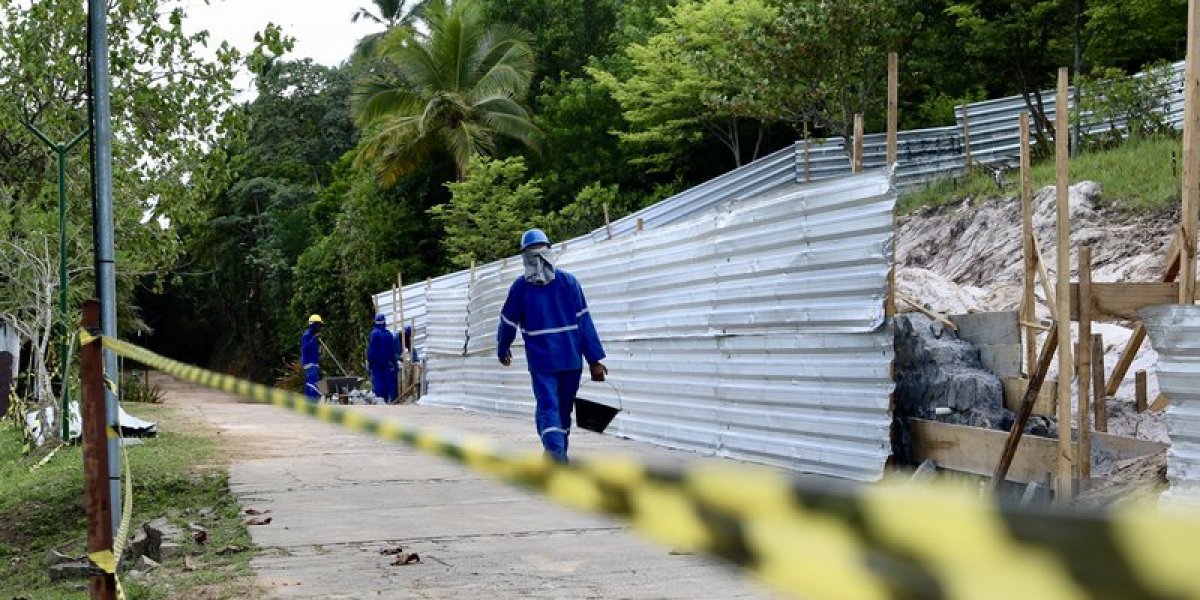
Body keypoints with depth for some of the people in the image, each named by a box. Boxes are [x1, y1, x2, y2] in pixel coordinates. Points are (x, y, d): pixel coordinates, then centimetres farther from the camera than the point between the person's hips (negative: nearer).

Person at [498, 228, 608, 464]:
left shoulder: (520, 287, -3)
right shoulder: (569, 281, 0)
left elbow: (508, 322, 5)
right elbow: (584, 322, -2)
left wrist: (503, 350, 24)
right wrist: (595, 360, -1)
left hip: (542, 362, -2)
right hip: (572, 360, 2)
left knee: (548, 408, -6)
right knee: (564, 409, 16)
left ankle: (556, 452, -29)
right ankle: (559, 457, 28)